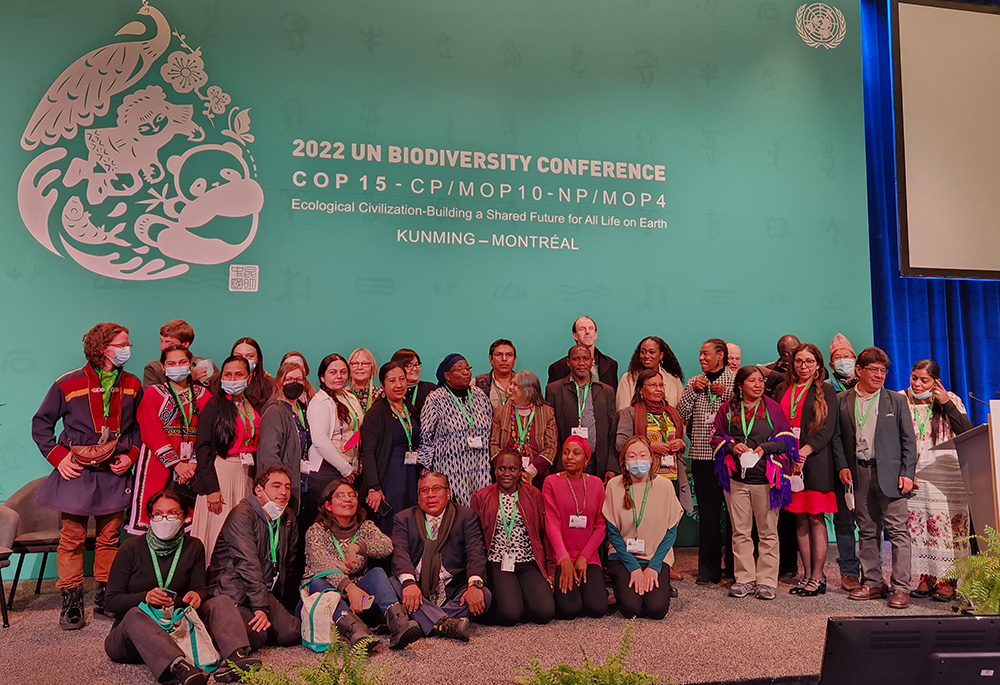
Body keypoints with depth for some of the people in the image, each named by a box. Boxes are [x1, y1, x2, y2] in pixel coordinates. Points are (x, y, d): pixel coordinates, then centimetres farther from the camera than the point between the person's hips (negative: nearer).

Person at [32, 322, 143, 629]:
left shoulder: (132, 385, 5)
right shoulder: (68, 384, -4)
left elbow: (141, 425, 15)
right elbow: (41, 424, 5)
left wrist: (131, 454, 1)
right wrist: (58, 456, -4)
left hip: (114, 472, 3)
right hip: (77, 472, -2)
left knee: (109, 537, 8)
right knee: (72, 538, 0)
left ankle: (105, 598, 19)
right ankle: (71, 603, 11)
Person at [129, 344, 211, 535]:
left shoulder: (202, 394, 12)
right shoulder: (153, 392, 6)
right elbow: (151, 432, -4)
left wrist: (194, 463, -10)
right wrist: (176, 463, -13)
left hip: (189, 466, 2)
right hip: (157, 461, -2)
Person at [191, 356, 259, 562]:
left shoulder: (253, 406, 12)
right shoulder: (215, 406, -4)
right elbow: (203, 447, -9)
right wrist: (211, 488, -15)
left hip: (247, 475, 5)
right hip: (220, 473, -5)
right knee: (218, 531, -4)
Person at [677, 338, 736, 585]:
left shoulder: (736, 380, 3)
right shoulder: (694, 382, 15)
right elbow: (681, 416, 6)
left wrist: (726, 394, -13)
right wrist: (692, 391, -3)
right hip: (703, 455, 3)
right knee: (707, 512, 4)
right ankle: (709, 569, 12)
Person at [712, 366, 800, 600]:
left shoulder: (772, 408, 6)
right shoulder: (728, 409, 8)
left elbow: (787, 439, 5)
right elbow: (716, 437, 10)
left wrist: (766, 448, -10)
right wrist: (732, 446, -8)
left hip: (765, 478, -1)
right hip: (736, 477, 1)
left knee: (768, 531, 2)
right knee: (740, 531, 4)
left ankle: (767, 581, 11)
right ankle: (745, 579, 13)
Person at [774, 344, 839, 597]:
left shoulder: (825, 391, 4)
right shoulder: (782, 390, 14)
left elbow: (827, 429, -6)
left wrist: (803, 452, -16)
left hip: (815, 461, -4)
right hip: (789, 461, 4)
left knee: (816, 518, -2)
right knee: (800, 519, 6)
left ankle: (818, 576, 4)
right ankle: (807, 574, 13)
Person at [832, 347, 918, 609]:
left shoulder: (896, 400, 6)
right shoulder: (842, 401, 8)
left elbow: (908, 440, 4)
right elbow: (837, 437, 10)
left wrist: (907, 473, -4)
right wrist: (842, 465, -2)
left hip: (890, 473, -2)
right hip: (859, 474, 2)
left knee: (898, 531, -2)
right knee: (867, 531, 9)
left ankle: (901, 588, 3)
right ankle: (873, 583, 18)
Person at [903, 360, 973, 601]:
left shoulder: (951, 401, 2)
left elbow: (968, 434, -9)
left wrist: (947, 405, -12)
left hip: (947, 478, -2)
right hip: (914, 477, 2)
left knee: (947, 525, -3)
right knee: (918, 525, 2)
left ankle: (948, 580, 7)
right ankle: (927, 577, 12)